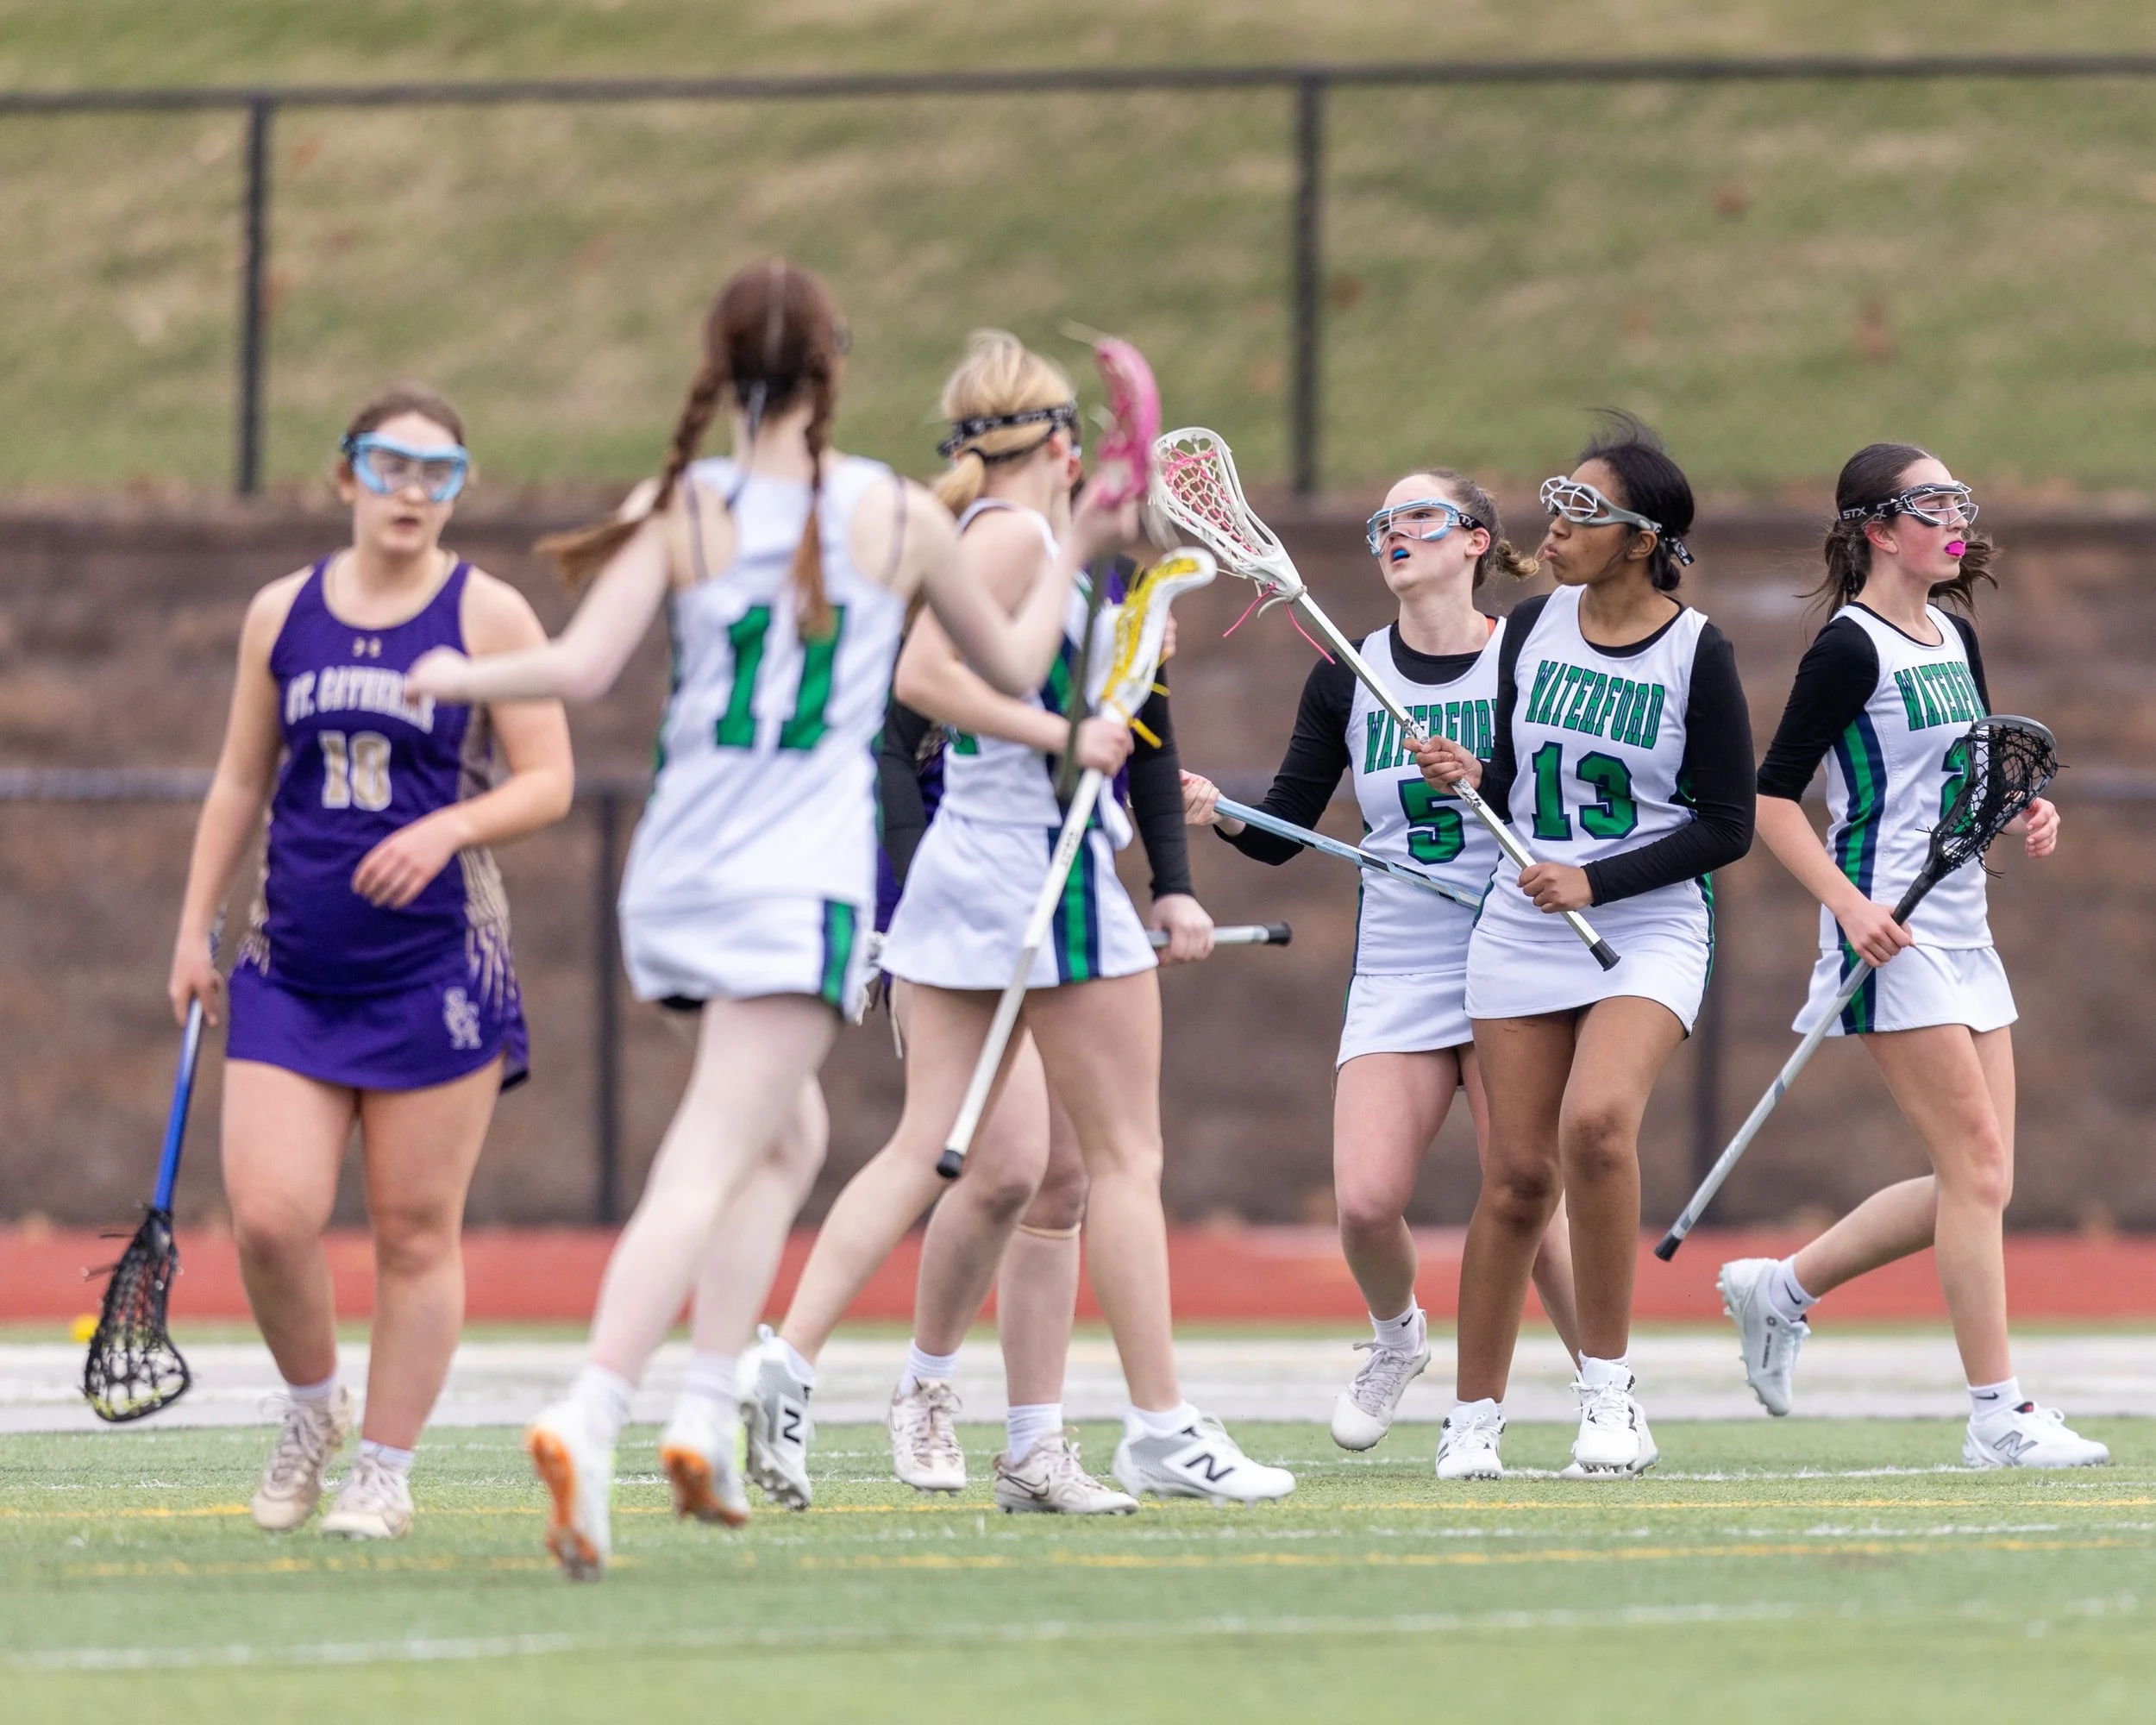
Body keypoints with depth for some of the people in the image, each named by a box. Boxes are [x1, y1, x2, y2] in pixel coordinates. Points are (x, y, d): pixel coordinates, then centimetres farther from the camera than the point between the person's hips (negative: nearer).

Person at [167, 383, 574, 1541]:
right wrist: (194, 929, 12)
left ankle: (386, 1475, 11)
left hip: (438, 964, -3)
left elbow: (547, 782, -2)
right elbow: (239, 784, 17)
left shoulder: (489, 614, 0)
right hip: (292, 966, 3)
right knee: (269, 1217, -9)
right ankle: (311, 1405, 18)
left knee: (416, 1233, 0)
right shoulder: (282, 614, 10)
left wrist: (447, 830, -19)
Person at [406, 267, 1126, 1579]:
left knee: (791, 1130, 24)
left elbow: (583, 668, -10)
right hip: (806, 888, -4)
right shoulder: (900, 516, 1)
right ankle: (591, 1418, -31)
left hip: (678, 879, 4)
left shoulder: (679, 509, 1)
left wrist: (458, 677, 8)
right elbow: (1012, 665, 14)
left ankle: (710, 1411, 13)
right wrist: (1072, 555, 31)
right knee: (706, 1164, -12)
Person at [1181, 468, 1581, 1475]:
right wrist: (1220, 812, -14)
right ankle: (1396, 1338, 21)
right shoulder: (1347, 679, 7)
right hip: (1395, 975, 3)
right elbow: (1283, 830, 6)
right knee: (1366, 1201, -12)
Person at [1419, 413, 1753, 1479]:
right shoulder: (1532, 629, 5)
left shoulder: (1697, 656, -7)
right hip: (1522, 933, 4)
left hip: (1649, 929, -4)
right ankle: (1474, 1419, 13)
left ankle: (1607, 1389, -15)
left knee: (1596, 1121, -28)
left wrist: (1594, 881, -15)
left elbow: (1728, 826, -7)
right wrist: (1471, 781, -8)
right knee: (1518, 1174, 0)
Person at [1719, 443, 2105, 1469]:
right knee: (1977, 1164, -11)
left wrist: (2025, 808, 4)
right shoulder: (1850, 649, -11)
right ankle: (1997, 1416, -8)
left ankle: (1781, 1289, 21)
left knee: (1976, 1182, 7)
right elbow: (1772, 798, -13)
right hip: (1893, 936, -9)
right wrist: (1850, 904, -23)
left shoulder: (1954, 636, 13)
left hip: (1962, 927, 9)